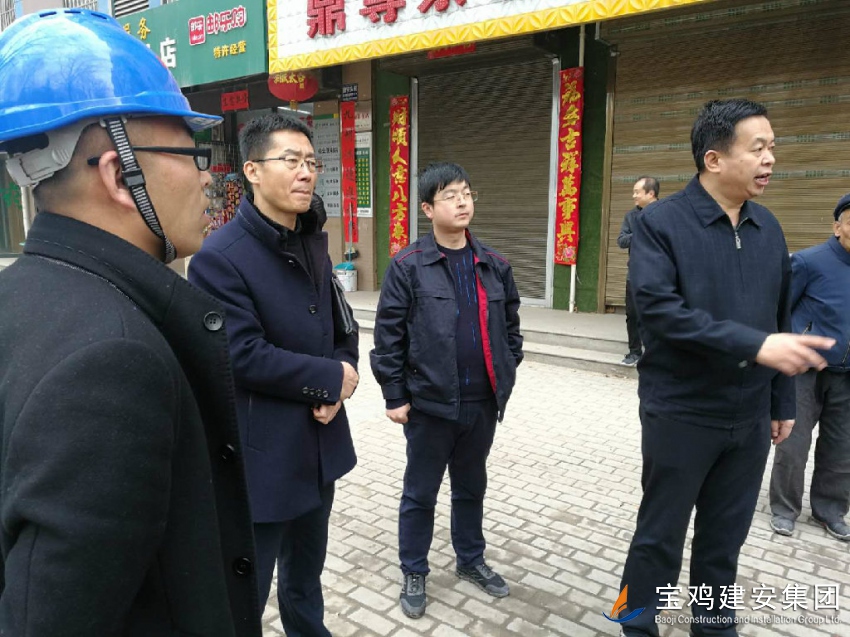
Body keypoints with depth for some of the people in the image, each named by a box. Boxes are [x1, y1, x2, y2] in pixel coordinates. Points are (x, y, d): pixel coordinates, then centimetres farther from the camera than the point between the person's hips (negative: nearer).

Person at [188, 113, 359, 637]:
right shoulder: (220, 257, -18)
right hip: (261, 455, -7)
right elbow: (244, 356, -24)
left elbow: (342, 327, 11)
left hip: (320, 444, 7)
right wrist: (332, 377, -15)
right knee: (246, 594, 13)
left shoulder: (314, 245, 7)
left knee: (307, 573, 26)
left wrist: (339, 385, -8)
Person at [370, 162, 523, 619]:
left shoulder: (494, 265, 5)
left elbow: (510, 326, 13)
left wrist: (506, 376, 8)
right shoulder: (408, 266, -9)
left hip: (483, 403, 4)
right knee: (420, 493, 12)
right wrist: (395, 396, -9)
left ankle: (471, 561, 42)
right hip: (429, 403, -4)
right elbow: (388, 336, -9)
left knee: (471, 488, 22)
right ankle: (413, 574, 32)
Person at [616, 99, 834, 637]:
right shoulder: (661, 222, -11)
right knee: (660, 536, 9)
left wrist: (783, 401, 14)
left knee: (726, 537, 18)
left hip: (749, 418, 5)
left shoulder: (769, 228, 7)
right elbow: (658, 309, -23)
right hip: (681, 414, -5)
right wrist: (754, 345, -26)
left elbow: (780, 319, 12)